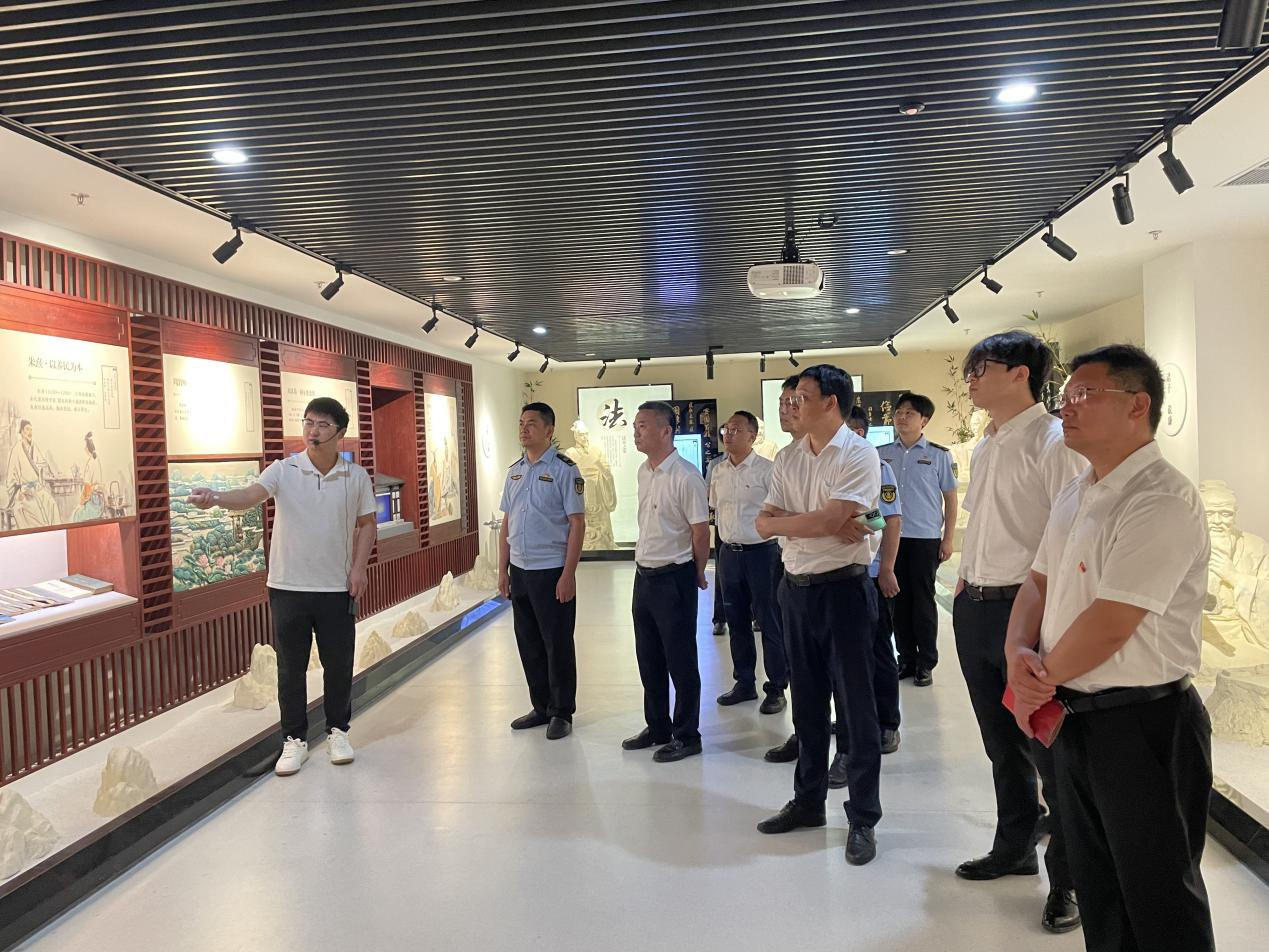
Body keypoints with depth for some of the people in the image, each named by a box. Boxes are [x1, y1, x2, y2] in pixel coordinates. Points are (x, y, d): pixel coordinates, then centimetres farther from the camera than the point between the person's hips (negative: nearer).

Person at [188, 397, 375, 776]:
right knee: (291, 668, 7)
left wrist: (359, 567, -1)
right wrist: (215, 498, -41)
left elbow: (366, 524, 8)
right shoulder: (284, 471, -4)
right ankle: (294, 740, 20)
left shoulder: (357, 477, 0)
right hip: (288, 587, 0)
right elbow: (251, 495, -21)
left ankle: (338, 731, 28)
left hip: (337, 587, 1)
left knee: (339, 665, 9)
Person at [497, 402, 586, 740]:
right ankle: (541, 707, 28)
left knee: (558, 645, 4)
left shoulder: (564, 470, -8)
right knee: (528, 643, 13)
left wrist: (568, 575, -16)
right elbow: (506, 524, 15)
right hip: (519, 571, 6)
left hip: (551, 571, -6)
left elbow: (577, 523, -11)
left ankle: (561, 713, 18)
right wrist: (503, 570, 10)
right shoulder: (514, 471, 11)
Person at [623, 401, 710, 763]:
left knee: (680, 661, 4)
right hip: (643, 575, 8)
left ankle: (686, 736, 18)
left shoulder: (685, 476, -18)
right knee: (648, 658, 17)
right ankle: (657, 727, 32)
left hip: (673, 578, -8)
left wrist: (697, 574, -2)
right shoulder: (644, 472, 8)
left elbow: (701, 531, -14)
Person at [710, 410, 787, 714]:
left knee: (769, 622, 2)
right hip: (729, 552, 6)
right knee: (736, 622, 14)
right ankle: (744, 683, 27)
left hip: (761, 552, -6)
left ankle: (776, 688, 14)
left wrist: (782, 551, -9)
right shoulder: (718, 470, 7)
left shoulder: (766, 469, -10)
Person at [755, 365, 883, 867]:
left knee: (857, 706, 3)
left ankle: (863, 818, 16)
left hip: (844, 587, -6)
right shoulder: (788, 459, 8)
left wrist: (783, 518, -8)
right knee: (807, 701, 17)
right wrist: (825, 524, -13)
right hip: (796, 588, 7)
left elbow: (830, 519, -23)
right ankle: (808, 800, 32)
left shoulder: (859, 455, -11)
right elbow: (764, 526, 0)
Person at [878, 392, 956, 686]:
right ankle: (905, 659, 20)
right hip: (891, 537, 3)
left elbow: (950, 498, 2)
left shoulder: (938, 455, -1)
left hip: (925, 539, -3)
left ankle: (926, 663, 15)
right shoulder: (882, 454, 6)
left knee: (923, 601, 4)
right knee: (899, 600, 8)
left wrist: (948, 539, -2)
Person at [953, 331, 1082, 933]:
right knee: (1001, 742, 20)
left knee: (1048, 747, 4)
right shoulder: (986, 448, 14)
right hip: (975, 608, 8)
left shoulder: (1053, 442, -13)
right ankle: (1014, 848, 38)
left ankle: (1069, 879, 21)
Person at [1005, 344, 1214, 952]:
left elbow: (1109, 626, -25)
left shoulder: (1161, 501, -21)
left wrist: (1041, 679, -10)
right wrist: (1020, 655, -8)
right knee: (1096, 887, 22)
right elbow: (1037, 583, 11)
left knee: (1158, 901, 11)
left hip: (1143, 724, -8)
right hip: (1075, 716, 8)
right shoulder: (1075, 494, 9)